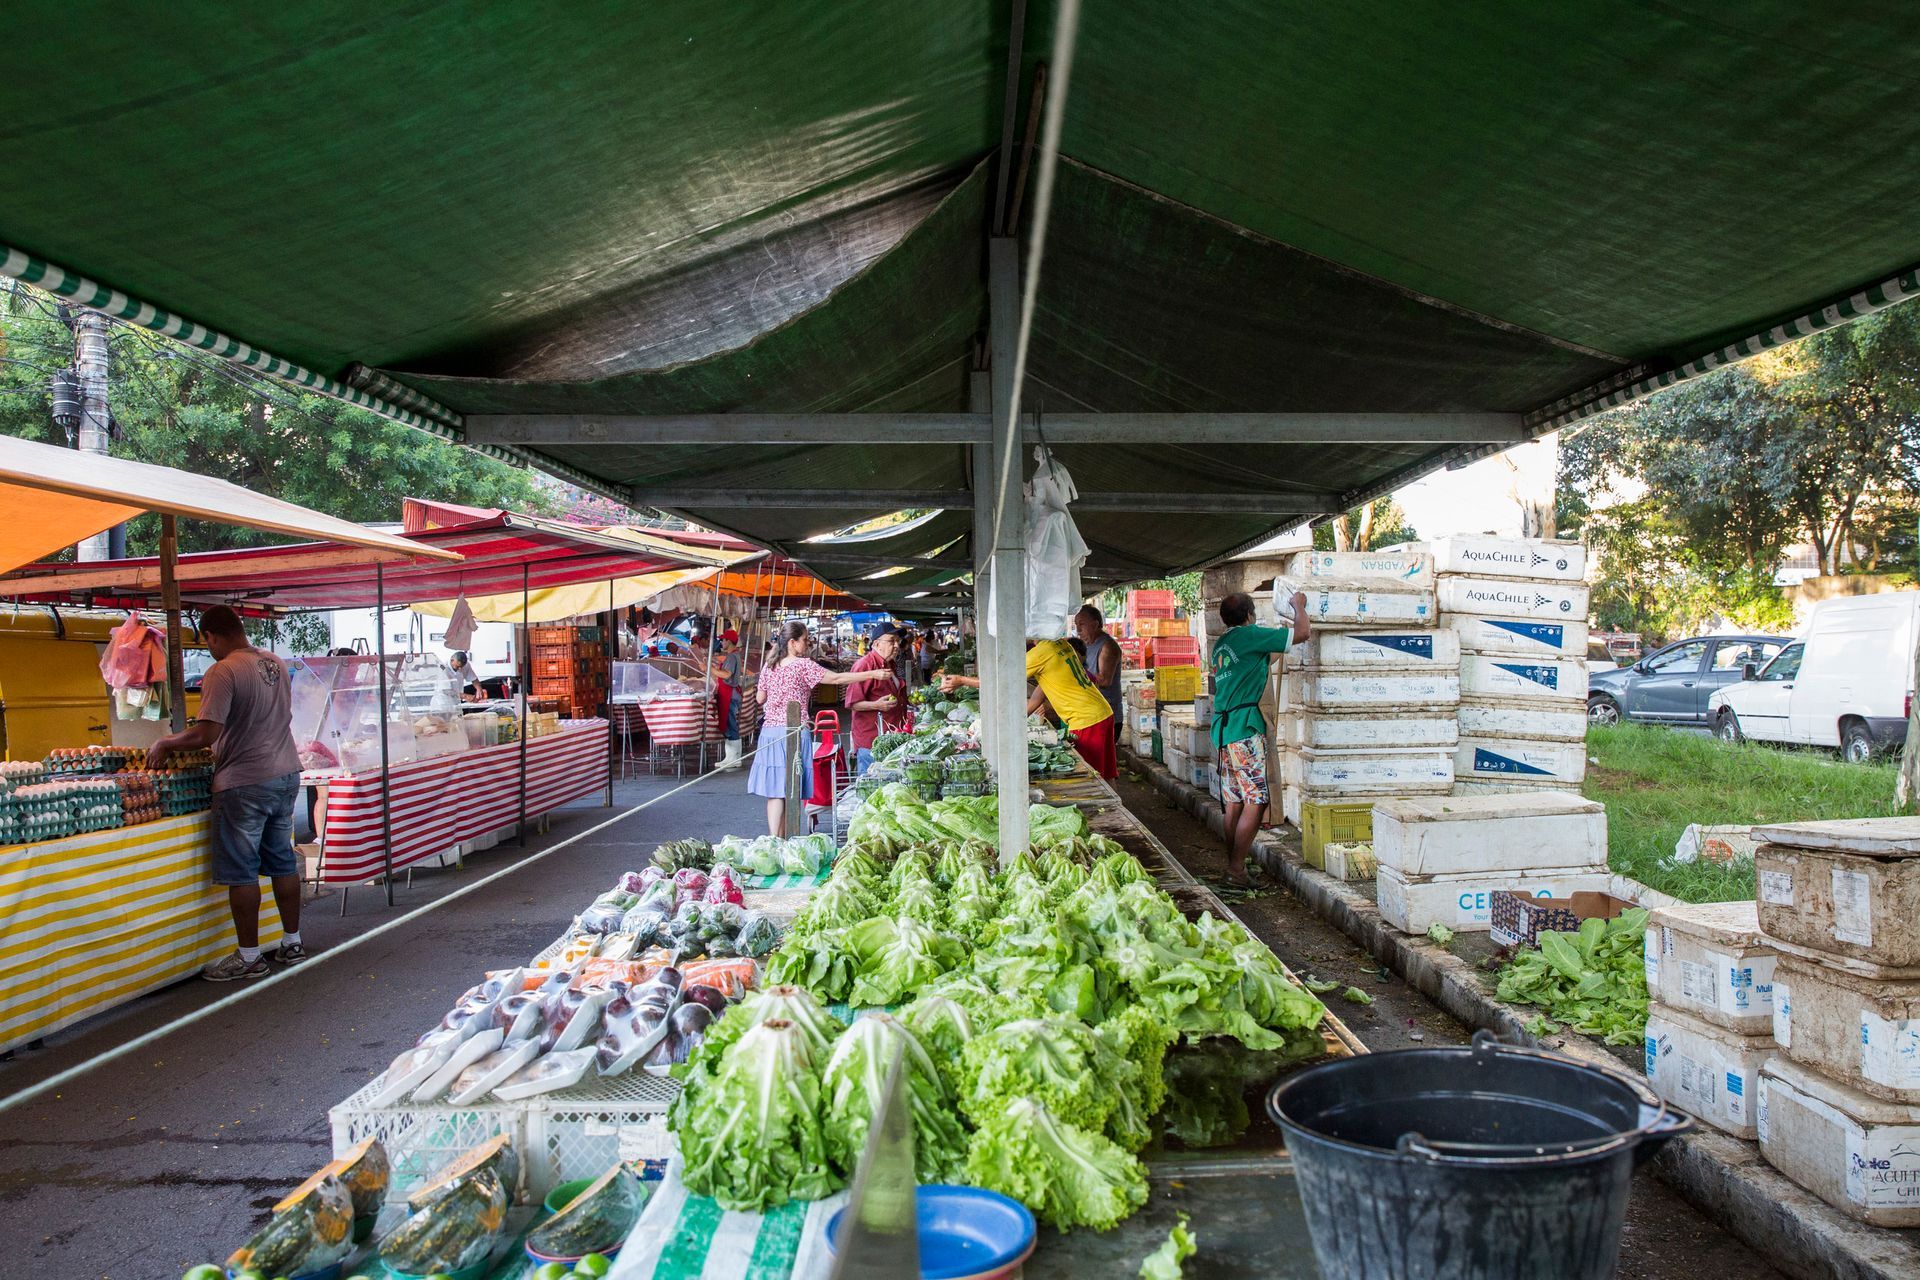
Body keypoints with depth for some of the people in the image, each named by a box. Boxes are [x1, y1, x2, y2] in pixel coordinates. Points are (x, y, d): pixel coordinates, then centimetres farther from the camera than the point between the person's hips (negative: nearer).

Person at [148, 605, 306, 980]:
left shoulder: (223, 672, -17)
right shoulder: (276, 664, 8)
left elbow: (206, 734, -22)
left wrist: (164, 745, -5)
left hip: (244, 783, -8)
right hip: (286, 775, 8)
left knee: (241, 872, 2)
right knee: (282, 862, 15)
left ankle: (248, 957, 8)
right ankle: (292, 943, 22)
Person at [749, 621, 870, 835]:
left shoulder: (770, 666, 8)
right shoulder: (803, 665, -8)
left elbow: (759, 698, 15)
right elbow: (836, 678, -11)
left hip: (770, 731, 5)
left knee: (775, 789, 3)